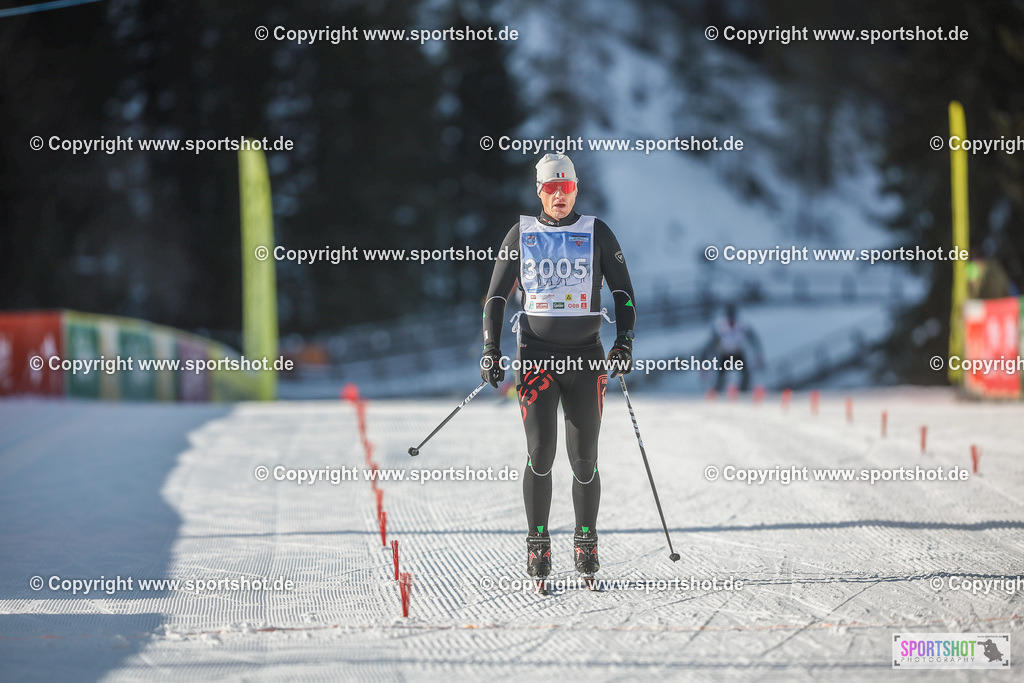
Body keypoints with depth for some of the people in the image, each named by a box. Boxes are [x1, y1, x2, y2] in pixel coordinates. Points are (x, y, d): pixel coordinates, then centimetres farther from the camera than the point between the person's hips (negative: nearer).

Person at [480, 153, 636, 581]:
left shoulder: (597, 233, 5)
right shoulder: (521, 234, 6)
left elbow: (623, 292, 6)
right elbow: (496, 296, 9)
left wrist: (624, 341, -7)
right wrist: (491, 350, 0)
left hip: (586, 357, 0)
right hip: (535, 354, 0)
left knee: (584, 458, 1)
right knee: (540, 452, -11)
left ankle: (586, 540, 15)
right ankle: (537, 542, -2)